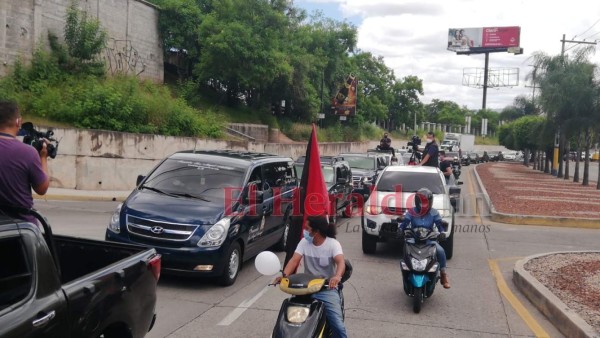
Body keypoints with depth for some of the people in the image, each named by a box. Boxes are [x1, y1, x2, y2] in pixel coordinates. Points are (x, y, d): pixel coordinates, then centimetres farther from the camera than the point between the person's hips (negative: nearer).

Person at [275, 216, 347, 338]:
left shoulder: (332, 244, -9)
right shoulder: (304, 242, 3)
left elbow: (341, 262, -26)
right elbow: (294, 260, -9)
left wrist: (337, 276, -49)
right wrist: (284, 275, -30)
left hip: (327, 288, -3)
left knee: (338, 326, -16)